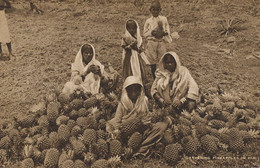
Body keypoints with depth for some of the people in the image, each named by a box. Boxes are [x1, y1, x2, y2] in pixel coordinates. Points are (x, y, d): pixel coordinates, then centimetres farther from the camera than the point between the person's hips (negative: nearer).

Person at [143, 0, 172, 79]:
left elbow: (168, 31, 6)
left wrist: (163, 33, -16)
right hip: (151, 43, 0)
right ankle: (155, 79, 19)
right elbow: (145, 34, 2)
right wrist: (152, 33, -15)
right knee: (152, 62, 6)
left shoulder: (164, 19, 3)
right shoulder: (148, 21, 1)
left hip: (161, 42, 1)